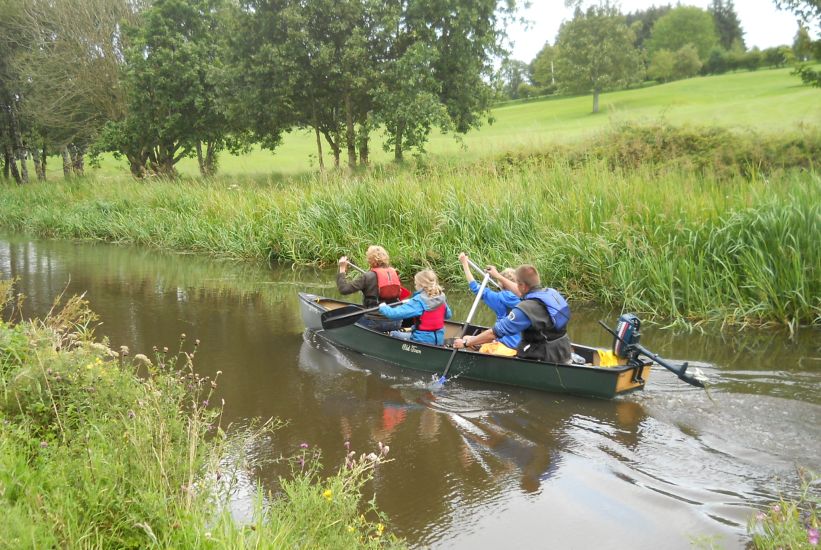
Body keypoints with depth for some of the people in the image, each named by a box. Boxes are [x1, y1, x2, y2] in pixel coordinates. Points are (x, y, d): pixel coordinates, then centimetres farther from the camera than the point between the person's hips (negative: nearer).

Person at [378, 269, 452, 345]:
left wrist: (383, 307, -7)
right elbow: (448, 315, 12)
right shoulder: (441, 298, -4)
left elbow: (395, 314, -26)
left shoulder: (418, 301, -22)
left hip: (423, 341, -7)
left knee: (393, 334, 12)